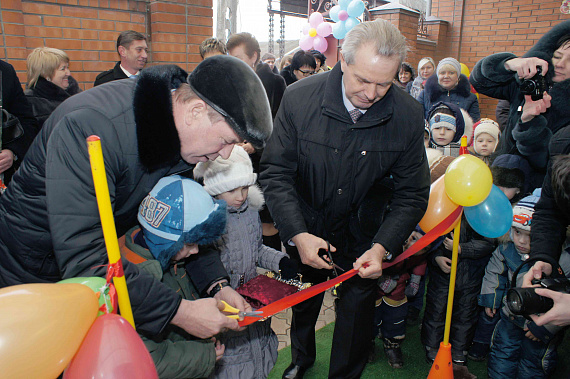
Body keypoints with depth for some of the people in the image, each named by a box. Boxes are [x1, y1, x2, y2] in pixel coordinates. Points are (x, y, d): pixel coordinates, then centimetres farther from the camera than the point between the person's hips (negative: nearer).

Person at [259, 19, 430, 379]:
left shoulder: (409, 115, -18)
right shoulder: (299, 97, -22)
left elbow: (413, 194, -12)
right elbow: (276, 173, -17)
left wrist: (382, 248, -26)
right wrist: (298, 235, -28)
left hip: (363, 234, 0)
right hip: (306, 230, 1)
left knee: (357, 312, 13)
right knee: (303, 303, 24)